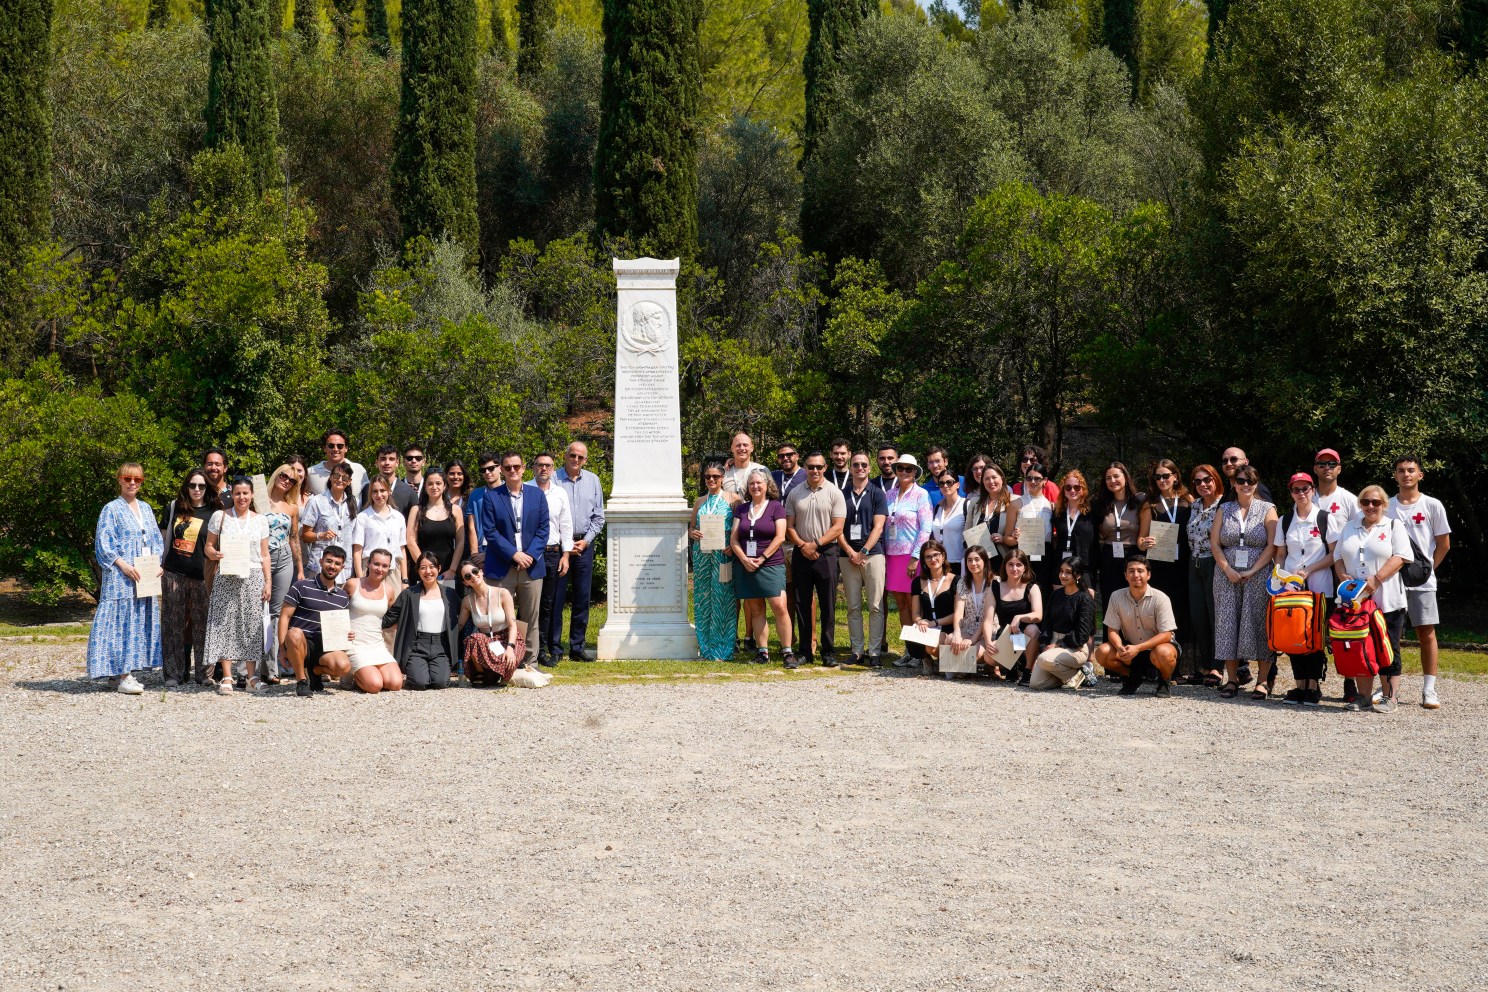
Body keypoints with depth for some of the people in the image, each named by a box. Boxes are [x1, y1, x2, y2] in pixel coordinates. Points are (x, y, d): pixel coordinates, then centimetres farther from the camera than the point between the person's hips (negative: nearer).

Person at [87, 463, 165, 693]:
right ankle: (121, 676, -9)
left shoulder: (145, 508, 15)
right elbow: (103, 543, -8)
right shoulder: (112, 509, -2)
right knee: (121, 621, -8)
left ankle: (125, 672, 11)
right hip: (121, 577, -6)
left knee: (142, 621, 5)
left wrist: (158, 564, 1)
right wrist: (124, 565, -17)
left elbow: (157, 540, 18)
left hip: (146, 577, 6)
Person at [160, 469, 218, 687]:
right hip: (173, 574, 2)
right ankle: (174, 673, 6)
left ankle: (203, 671, 10)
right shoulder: (176, 507, 10)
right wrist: (160, 565, 10)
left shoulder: (214, 513, 3)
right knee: (173, 624, 2)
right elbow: (165, 537, 17)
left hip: (200, 577, -2)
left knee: (200, 624, 1)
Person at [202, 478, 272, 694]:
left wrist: (268, 582, 4)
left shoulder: (260, 520, 11)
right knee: (226, 624, -6)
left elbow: (265, 555, 11)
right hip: (226, 578, -2)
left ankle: (251, 676, 4)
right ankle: (227, 677, -5)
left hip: (253, 577, 2)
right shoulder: (220, 517, 6)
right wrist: (215, 554, -17)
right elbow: (208, 546, 6)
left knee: (252, 624, 0)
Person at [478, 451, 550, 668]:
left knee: (531, 619, 6)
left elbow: (543, 529, 6)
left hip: (531, 566, 2)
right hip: (501, 568, -2)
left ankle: (529, 662, 13)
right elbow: (490, 531, -4)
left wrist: (530, 555, -8)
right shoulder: (491, 497, 2)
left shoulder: (537, 494, 9)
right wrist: (514, 554, -12)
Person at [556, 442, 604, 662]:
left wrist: (586, 541, -2)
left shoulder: (593, 480, 8)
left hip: (584, 544, 4)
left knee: (582, 598, 6)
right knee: (556, 597, -3)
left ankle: (577, 646, 13)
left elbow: (599, 516, 10)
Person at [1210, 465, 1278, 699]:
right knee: (1228, 623, 0)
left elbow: (1272, 546, -3)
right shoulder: (1224, 510, 12)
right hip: (1227, 576, 3)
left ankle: (1264, 680, 0)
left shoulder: (1267, 510, 5)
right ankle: (1231, 678, 6)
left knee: (1258, 624, -4)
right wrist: (1227, 569, -7)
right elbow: (1214, 542, 6)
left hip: (1258, 576, -3)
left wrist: (1253, 571, -11)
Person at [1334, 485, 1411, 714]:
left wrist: (1376, 579, -19)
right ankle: (1363, 697, 11)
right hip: (1356, 601, 4)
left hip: (1387, 600, -4)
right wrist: (1343, 576, -6)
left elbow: (1400, 557, -8)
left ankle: (1388, 698, 4)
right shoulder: (1350, 528, 18)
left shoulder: (1394, 527, 4)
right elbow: (1338, 556, 15)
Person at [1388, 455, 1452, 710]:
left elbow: (1444, 545, 6)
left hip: (1422, 581, -1)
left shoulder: (1432, 505, 2)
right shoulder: (1386, 506, 6)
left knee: (1426, 632, -2)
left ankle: (1429, 690, 2)